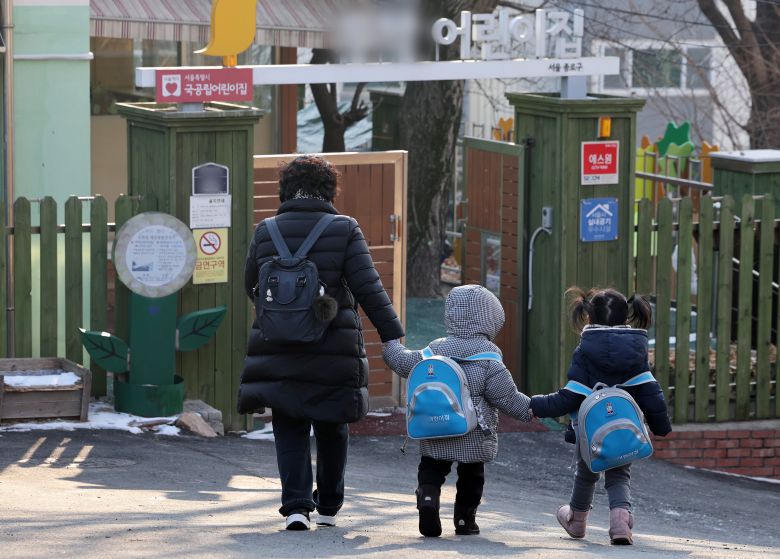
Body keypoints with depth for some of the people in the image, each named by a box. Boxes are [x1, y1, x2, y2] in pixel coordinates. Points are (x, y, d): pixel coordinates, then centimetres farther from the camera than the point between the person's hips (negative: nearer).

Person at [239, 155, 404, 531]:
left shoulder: (265, 233, 1)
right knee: (332, 428, 16)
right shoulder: (344, 231, -6)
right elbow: (369, 289, -12)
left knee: (290, 429, 5)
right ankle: (329, 507, 26)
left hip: (278, 352, 1)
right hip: (332, 354, -1)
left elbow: (252, 288, 12)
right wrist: (393, 336, -10)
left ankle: (296, 506, -13)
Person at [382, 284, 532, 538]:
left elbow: (405, 363, 12)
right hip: (474, 438, -2)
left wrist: (391, 345, 32)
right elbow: (504, 395, -13)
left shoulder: (436, 349, 1)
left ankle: (427, 497, -15)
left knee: (431, 469, 12)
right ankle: (465, 519, 20)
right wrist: (531, 409, -2)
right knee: (471, 476, 15)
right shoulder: (487, 354, -11)